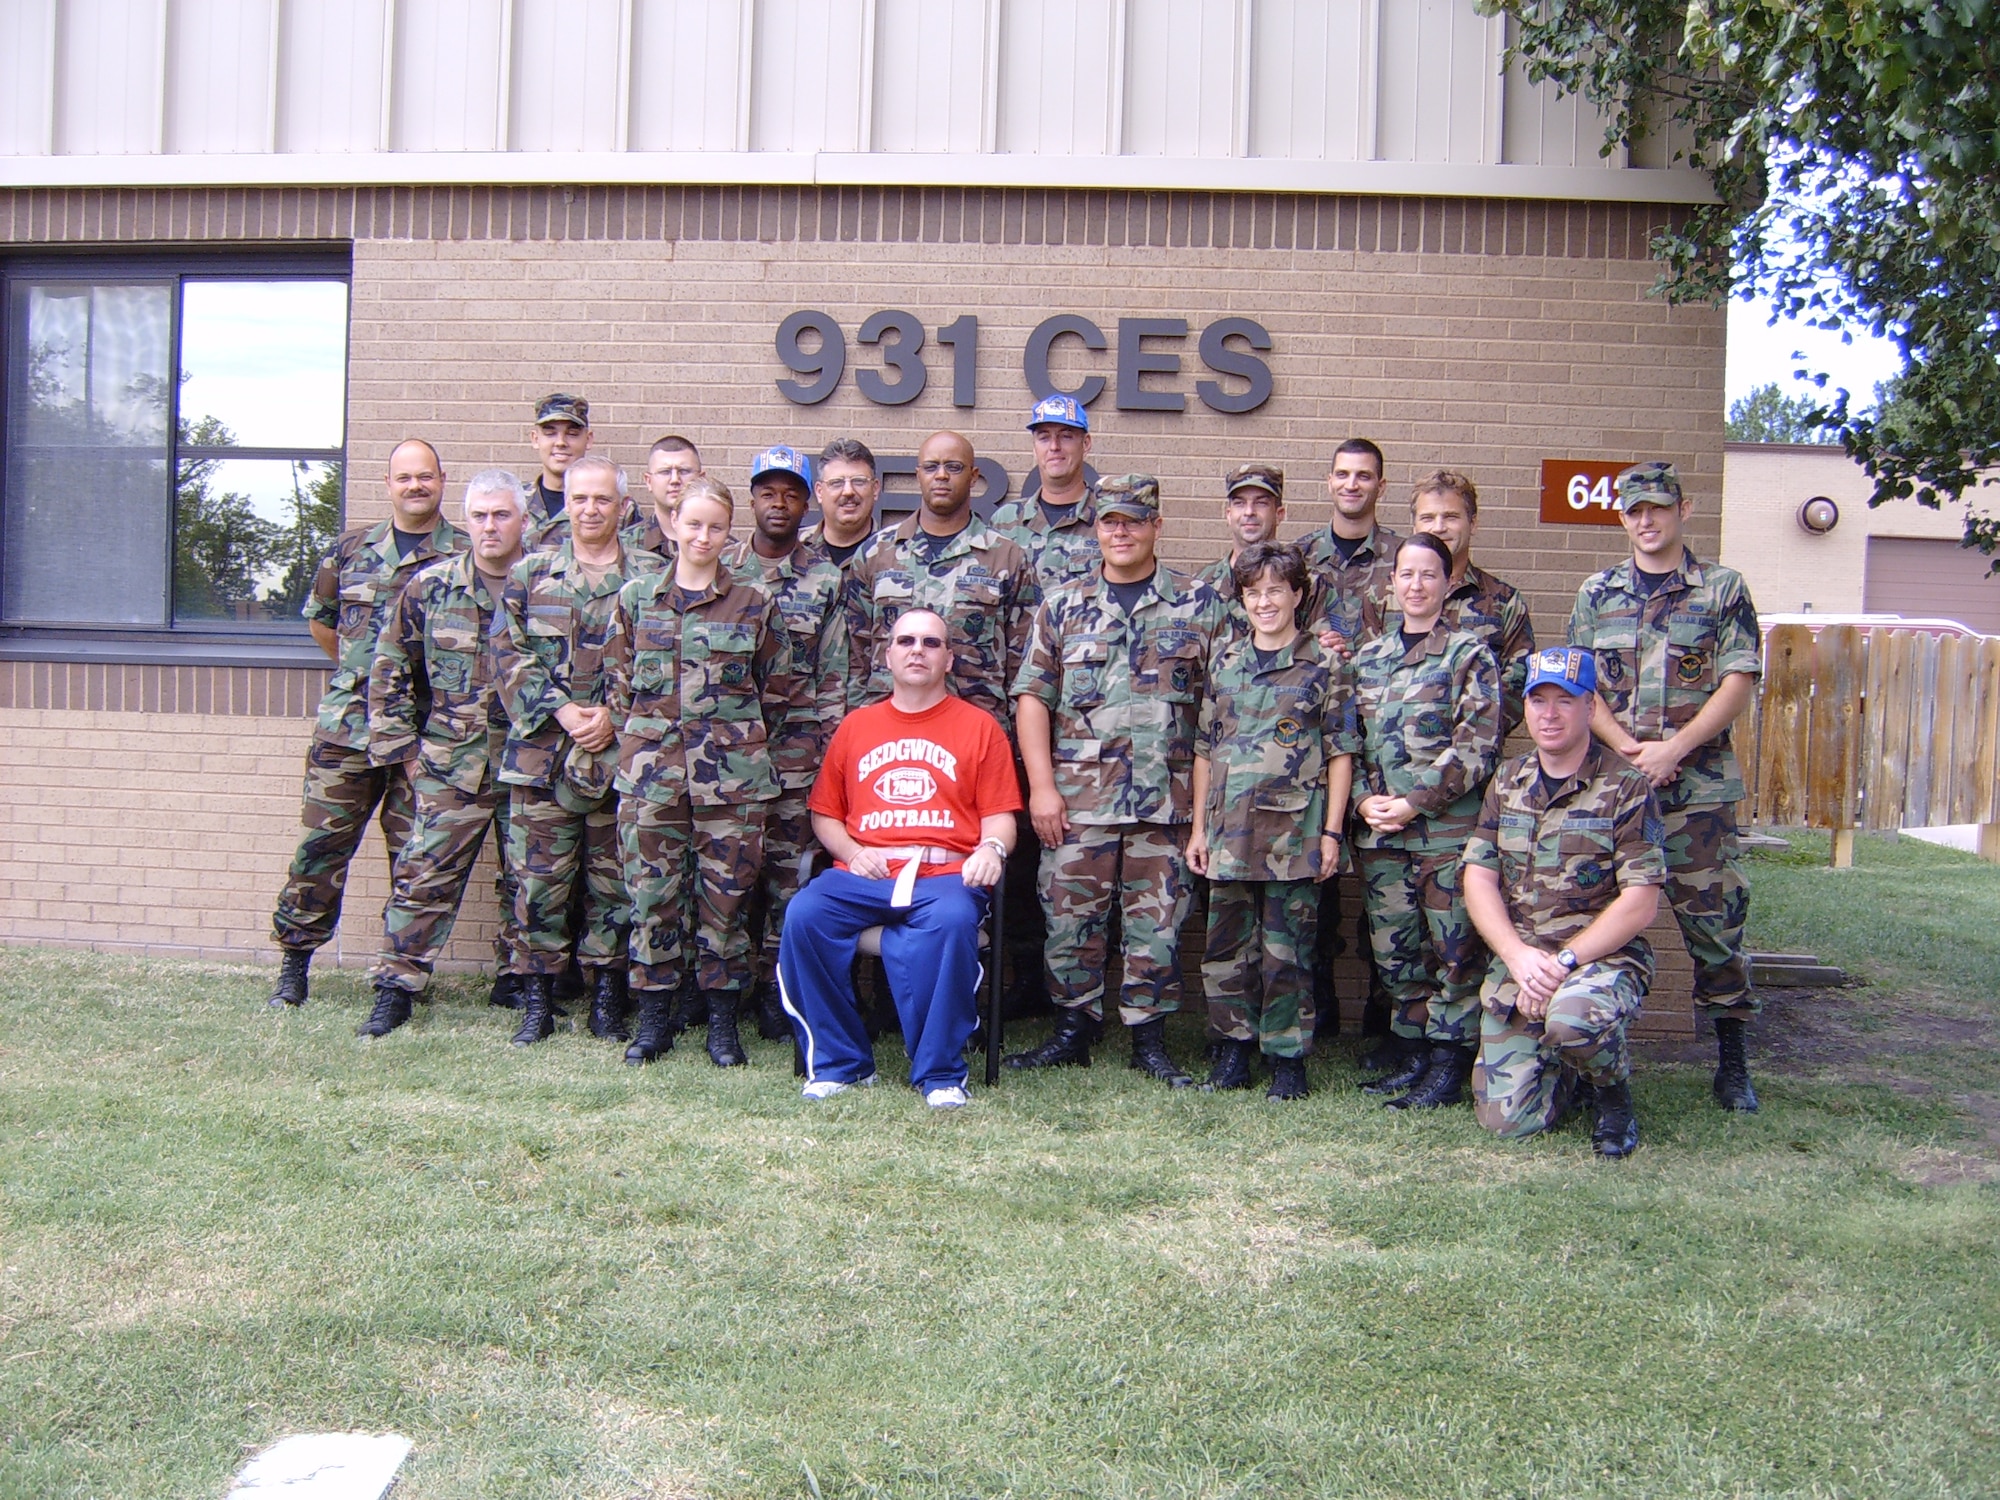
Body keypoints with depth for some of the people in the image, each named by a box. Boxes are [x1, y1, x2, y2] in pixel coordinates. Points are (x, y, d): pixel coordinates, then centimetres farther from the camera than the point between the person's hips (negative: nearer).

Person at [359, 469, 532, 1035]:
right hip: (450, 764, 0)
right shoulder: (430, 586, 2)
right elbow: (390, 669, 8)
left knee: (526, 878, 8)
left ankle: (516, 979, 24)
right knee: (425, 873, -1)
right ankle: (396, 986, 7)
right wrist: (401, 747, 3)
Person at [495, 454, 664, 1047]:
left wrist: (616, 715, -10)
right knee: (540, 876, 2)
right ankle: (537, 1000, 12)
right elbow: (511, 656, 3)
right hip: (543, 749, 1)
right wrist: (560, 711, -10)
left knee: (614, 879, 5)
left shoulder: (651, 576, 7)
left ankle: (607, 998, 16)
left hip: (621, 751, 0)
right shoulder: (530, 574, 10)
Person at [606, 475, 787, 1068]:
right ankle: (654, 1019, 17)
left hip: (732, 775, -1)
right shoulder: (636, 596, 8)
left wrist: (741, 743, 5)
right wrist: (640, 742, 5)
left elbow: (775, 687, 8)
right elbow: (616, 682, 12)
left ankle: (723, 1024, 14)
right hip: (650, 771, 2)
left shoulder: (755, 601, 3)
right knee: (651, 894, 4)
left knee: (726, 896, 2)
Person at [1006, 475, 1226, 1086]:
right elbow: (1033, 696, 5)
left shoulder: (1199, 604, 6)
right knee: (1071, 917, 4)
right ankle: (1072, 1031, 17)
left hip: (1166, 798, -1)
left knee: (1157, 922, 4)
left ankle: (1149, 1038, 15)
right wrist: (1041, 785, -4)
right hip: (1076, 796, 1)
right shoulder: (1064, 607, 9)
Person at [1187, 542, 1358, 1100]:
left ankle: (1288, 1057, 12)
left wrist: (1331, 832, -6)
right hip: (1230, 830, 4)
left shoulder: (1323, 666, 0)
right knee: (1227, 946, 9)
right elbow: (1205, 749, 12)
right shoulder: (1224, 662, 10)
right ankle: (1235, 1047, 21)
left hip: (1294, 831, -4)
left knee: (1286, 951, 1)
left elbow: (1341, 754, -1)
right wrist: (1199, 827, 9)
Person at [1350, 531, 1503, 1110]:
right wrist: (1364, 799, -1)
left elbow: (1477, 747, -8)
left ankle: (1448, 1065, 8)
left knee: (1454, 948, -2)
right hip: (1380, 830, 5)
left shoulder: (1469, 655, -1)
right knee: (1394, 948, 9)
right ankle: (1412, 1054, 23)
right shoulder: (1368, 657, 14)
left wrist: (1416, 802, -14)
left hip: (1448, 827, -5)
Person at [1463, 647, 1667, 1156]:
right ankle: (1573, 1071, 28)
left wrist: (1564, 961, -21)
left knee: (1572, 1016, -39)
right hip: (1515, 963, 4)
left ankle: (1613, 1094, -4)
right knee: (1506, 1117, -6)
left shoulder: (1626, 788, -6)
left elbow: (1639, 903, -12)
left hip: (1603, 956, -4)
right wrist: (1519, 956, -14)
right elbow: (1478, 880, 3)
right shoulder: (1507, 783, 9)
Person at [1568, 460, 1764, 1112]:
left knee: (1713, 920, 1)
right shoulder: (1597, 592, 11)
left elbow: (1738, 683, -3)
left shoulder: (1722, 588, 5)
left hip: (1699, 785, -2)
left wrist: (1672, 750, -13)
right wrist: (1628, 748, -10)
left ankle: (1732, 1063, 12)